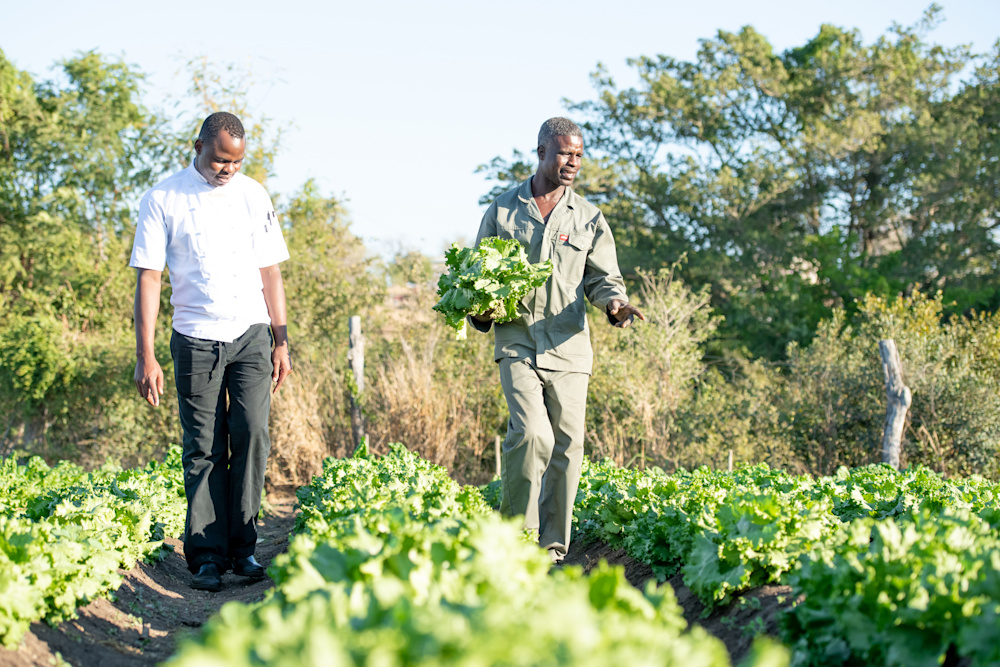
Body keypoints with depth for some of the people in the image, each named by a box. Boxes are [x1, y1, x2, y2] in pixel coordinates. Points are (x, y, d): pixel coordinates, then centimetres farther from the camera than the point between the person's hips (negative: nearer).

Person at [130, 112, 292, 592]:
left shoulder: (253, 195, 6)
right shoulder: (163, 200, -3)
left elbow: (270, 270, 10)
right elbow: (148, 278, -5)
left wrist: (280, 341, 7)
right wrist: (145, 356, -9)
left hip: (251, 335, 2)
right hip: (196, 340, -2)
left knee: (251, 432, -8)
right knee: (204, 448, 0)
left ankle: (243, 547, 3)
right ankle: (208, 555, 8)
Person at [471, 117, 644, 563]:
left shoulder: (589, 218, 12)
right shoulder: (502, 211, 10)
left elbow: (602, 278, 9)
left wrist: (615, 304, -14)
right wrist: (480, 311, -3)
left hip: (569, 346, 2)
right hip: (517, 340, -2)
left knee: (566, 444, 0)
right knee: (532, 432, -20)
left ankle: (552, 544, 13)